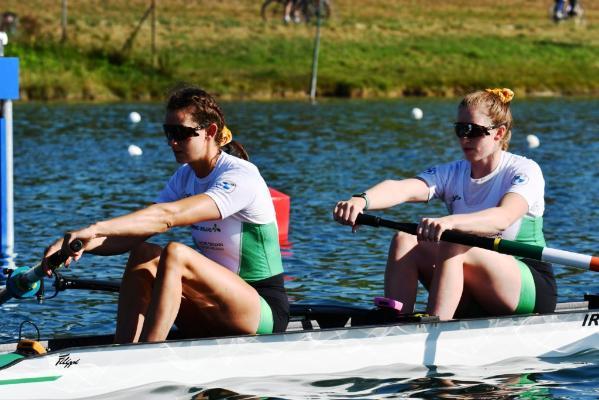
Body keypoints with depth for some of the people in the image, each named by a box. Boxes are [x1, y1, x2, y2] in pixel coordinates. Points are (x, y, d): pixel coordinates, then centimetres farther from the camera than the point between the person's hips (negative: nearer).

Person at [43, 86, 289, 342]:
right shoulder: (185, 177, 8)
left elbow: (168, 216, -32)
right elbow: (136, 234, -5)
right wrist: (85, 243, -24)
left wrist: (96, 228, -40)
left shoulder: (241, 177, -17)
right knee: (143, 255, -14)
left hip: (264, 311, -8)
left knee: (175, 254, -30)